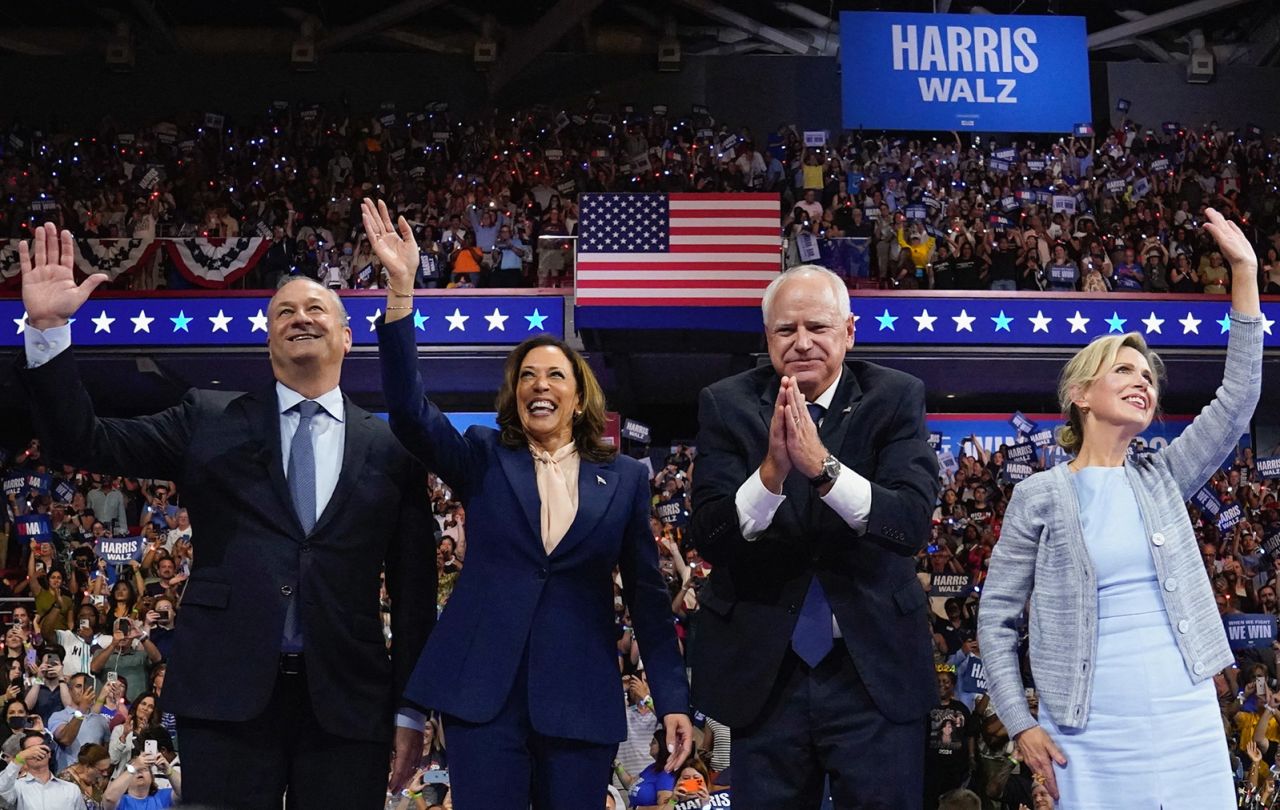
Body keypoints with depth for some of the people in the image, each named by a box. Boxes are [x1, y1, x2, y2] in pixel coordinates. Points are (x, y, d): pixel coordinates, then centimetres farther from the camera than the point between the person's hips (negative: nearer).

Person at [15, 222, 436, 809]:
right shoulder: (210, 421, 10)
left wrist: (410, 711, 6)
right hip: (226, 691, 0)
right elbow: (86, 442, 3)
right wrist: (48, 327, -9)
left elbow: (413, 590, 9)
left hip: (347, 703, 1)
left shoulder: (391, 449, 8)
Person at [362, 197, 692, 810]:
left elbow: (647, 593, 9)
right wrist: (401, 288, -19)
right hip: (483, 691, 0)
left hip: (581, 701, 1)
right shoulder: (483, 460, 6)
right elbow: (409, 411, -10)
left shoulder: (625, 478, 8)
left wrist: (673, 699, 3)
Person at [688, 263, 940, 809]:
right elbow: (710, 538, -12)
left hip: (874, 667, -1)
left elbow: (913, 523, -17)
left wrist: (823, 466, -31)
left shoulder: (896, 398, -5)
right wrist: (771, 471, -29)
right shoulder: (726, 405, -3)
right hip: (764, 670, 1)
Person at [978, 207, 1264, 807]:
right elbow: (996, 619, 3)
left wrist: (1244, 270, -4)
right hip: (1091, 732, -3)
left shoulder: (1162, 480, 10)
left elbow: (1237, 399, 0)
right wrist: (1020, 725, -6)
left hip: (1189, 719, 3)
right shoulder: (1039, 496, 0)